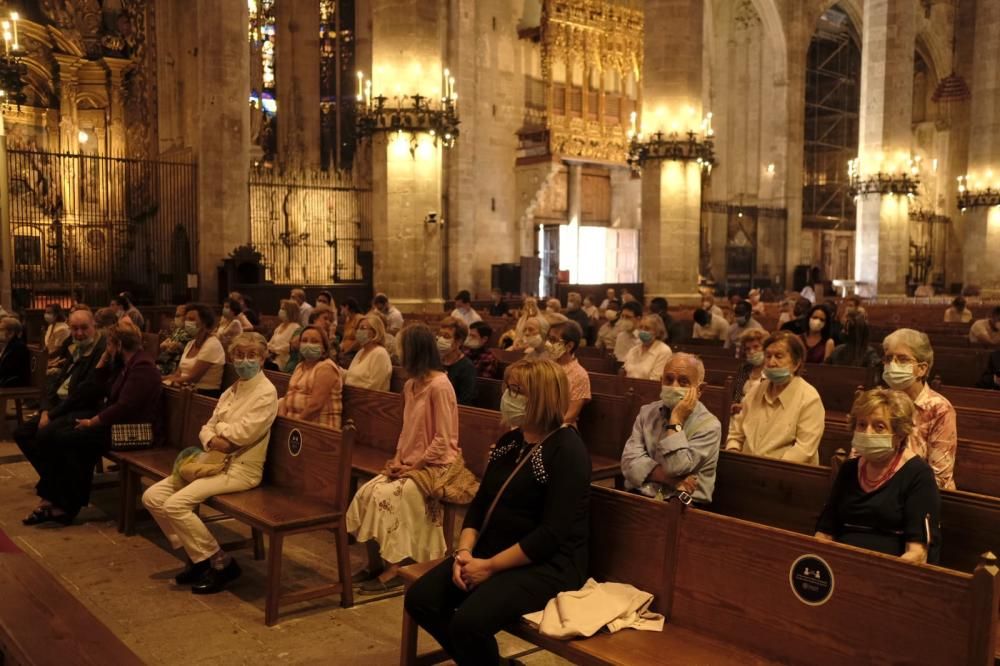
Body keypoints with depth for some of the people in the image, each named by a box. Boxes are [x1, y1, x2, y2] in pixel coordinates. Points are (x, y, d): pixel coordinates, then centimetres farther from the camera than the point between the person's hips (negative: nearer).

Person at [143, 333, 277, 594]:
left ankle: (220, 563, -8)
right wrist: (212, 440, -11)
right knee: (152, 496, -2)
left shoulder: (266, 392, -10)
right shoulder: (231, 391, 16)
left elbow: (243, 433, -20)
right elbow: (207, 428, 12)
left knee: (176, 504, -23)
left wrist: (219, 428, -1)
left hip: (240, 469, -9)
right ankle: (195, 556, 7)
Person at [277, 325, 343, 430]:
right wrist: (282, 420, -4)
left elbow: (316, 404, -19)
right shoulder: (300, 366, 18)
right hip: (295, 422, 8)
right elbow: (289, 395, 12)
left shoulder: (325, 368, -10)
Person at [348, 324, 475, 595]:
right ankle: (375, 563, 1)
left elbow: (443, 440, -18)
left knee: (388, 497, -24)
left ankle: (393, 568, -12)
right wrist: (398, 459, 2)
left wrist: (412, 466, -15)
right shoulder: (410, 385, 12)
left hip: (436, 466, -8)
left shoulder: (439, 385, -17)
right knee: (367, 492, -10)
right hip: (411, 463, 8)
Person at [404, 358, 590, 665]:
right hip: (493, 551, 8)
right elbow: (480, 503, 11)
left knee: (470, 620, -28)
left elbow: (553, 533, -21)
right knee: (420, 598, -7)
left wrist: (490, 566, -19)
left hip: (548, 564, -8)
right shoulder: (509, 441, 10)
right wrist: (464, 551, -7)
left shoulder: (567, 450, -16)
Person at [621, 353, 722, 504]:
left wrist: (676, 419, -10)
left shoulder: (708, 425, -3)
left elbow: (675, 468, -14)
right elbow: (630, 461, 0)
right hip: (638, 497, 3)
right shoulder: (647, 412, 11)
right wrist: (669, 478, -13)